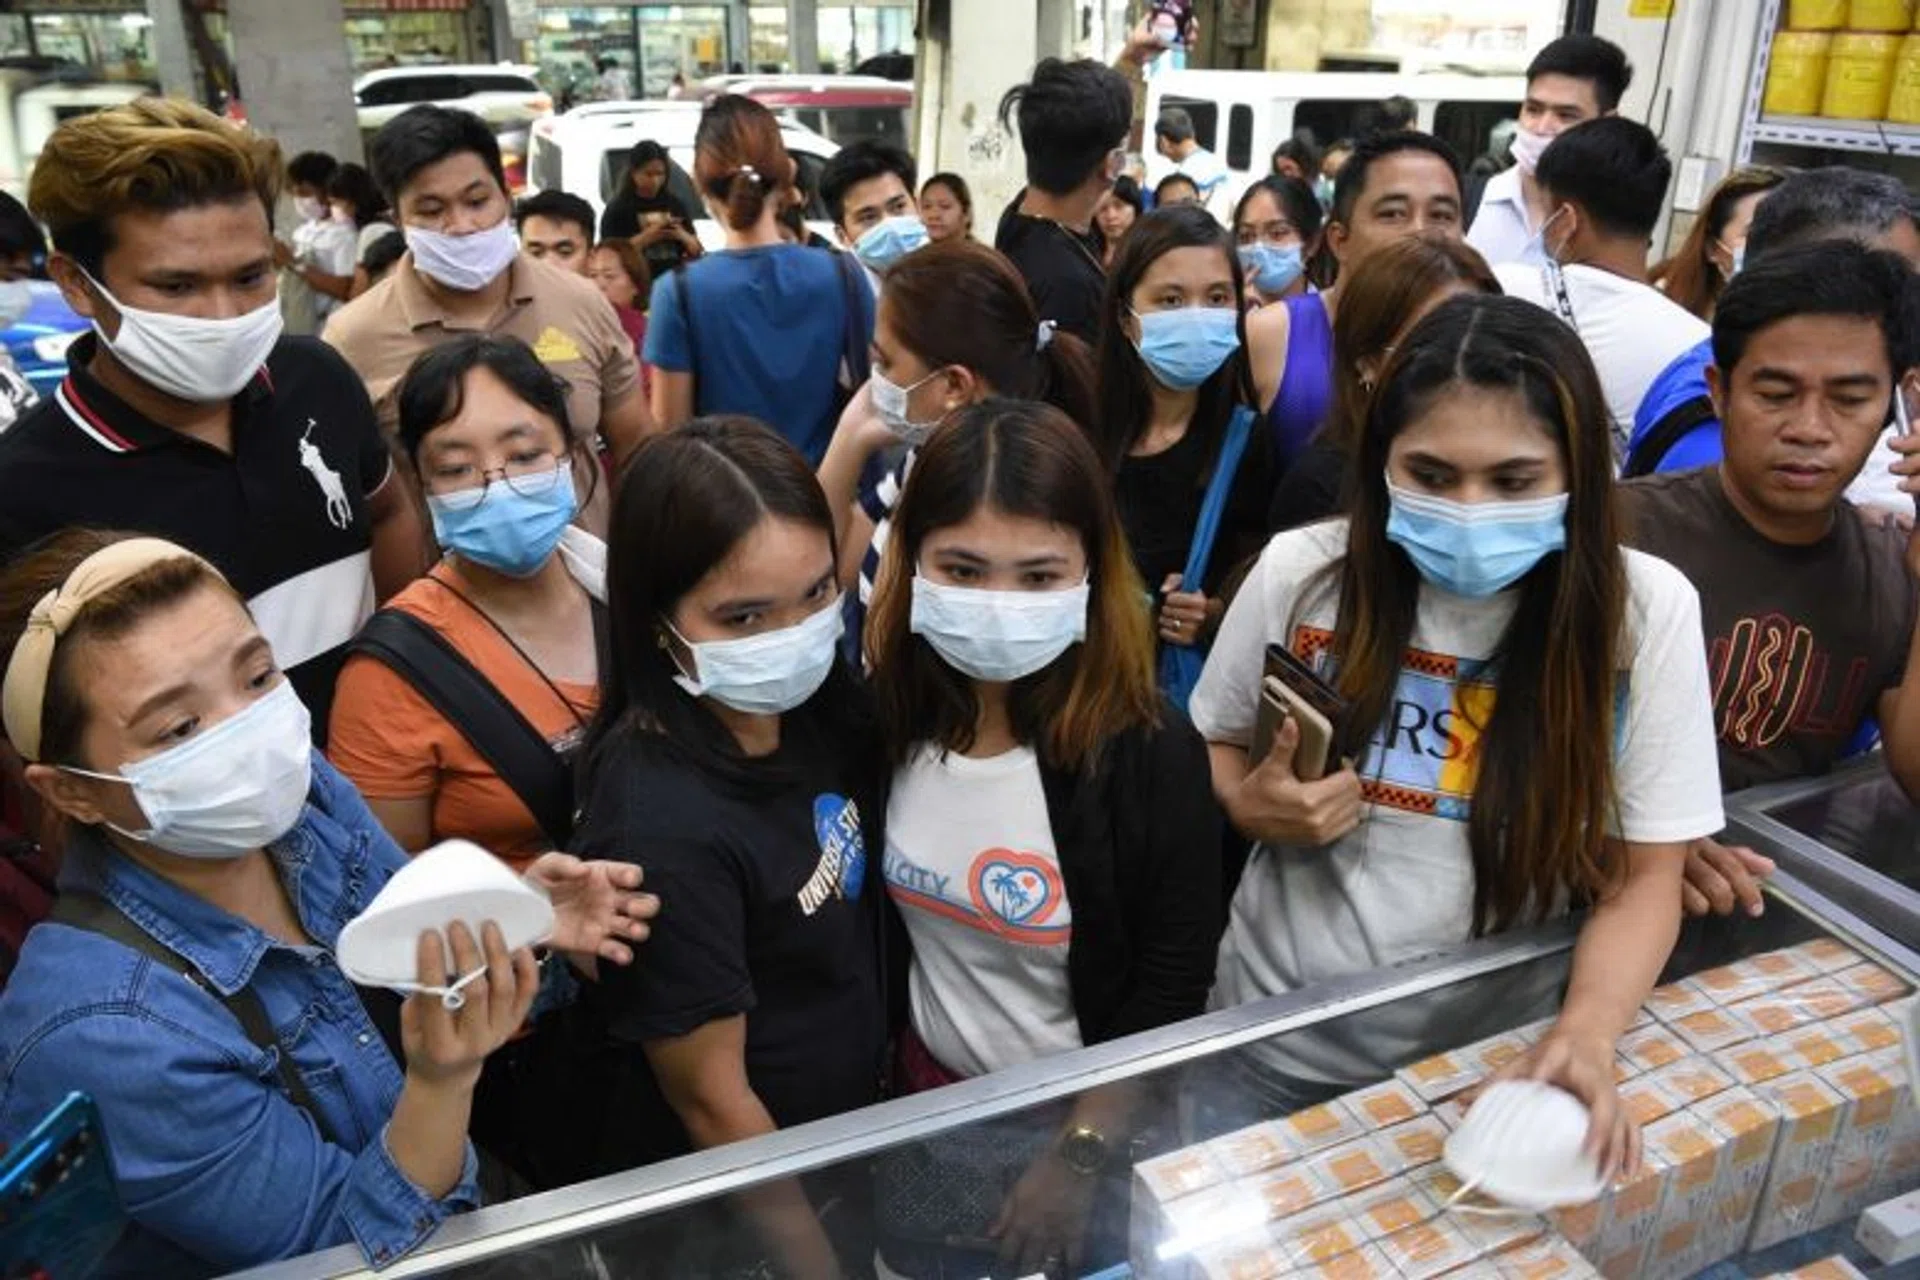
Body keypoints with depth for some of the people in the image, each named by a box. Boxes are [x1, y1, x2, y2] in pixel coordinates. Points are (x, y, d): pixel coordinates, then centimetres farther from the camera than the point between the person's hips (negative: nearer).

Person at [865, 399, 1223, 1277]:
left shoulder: (1151, 753, -26)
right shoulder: (888, 711, -14)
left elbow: (1173, 987, -17)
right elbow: (878, 928, 0)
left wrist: (1078, 1153, -13)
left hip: (1088, 1117, -4)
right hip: (929, 1093, 4)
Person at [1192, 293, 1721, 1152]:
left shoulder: (1646, 610, -15)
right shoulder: (1300, 573, -13)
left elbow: (1645, 878, -11)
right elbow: (1213, 749, 3)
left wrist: (1587, 1033, -28)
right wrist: (1254, 809, -18)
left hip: (1499, 1060, 0)